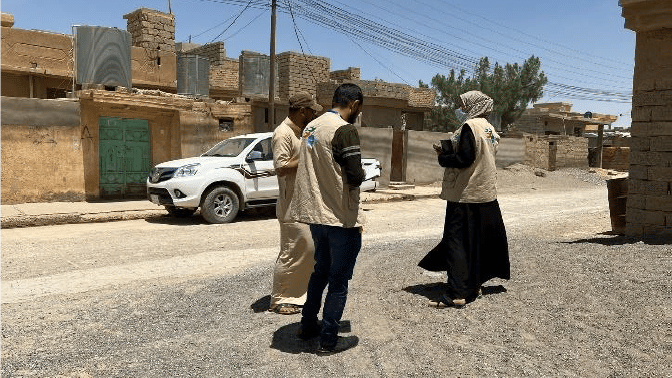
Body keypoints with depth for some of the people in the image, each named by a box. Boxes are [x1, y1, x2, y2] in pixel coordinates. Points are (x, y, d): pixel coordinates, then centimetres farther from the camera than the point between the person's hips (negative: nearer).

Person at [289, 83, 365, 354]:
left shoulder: (312, 126, 9)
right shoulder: (344, 130, -17)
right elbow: (355, 177, -21)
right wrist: (359, 175, 1)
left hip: (315, 213, 8)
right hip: (341, 218, -8)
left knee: (321, 270, 23)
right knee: (339, 279, 5)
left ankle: (308, 326, 34)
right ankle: (328, 340, 15)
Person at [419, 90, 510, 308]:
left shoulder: (470, 126, -12)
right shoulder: (491, 130, 15)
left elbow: (464, 159, -21)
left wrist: (443, 157, -4)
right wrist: (448, 151, 14)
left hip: (466, 194, -9)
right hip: (486, 193, 9)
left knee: (457, 241, -6)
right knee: (479, 241, 15)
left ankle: (457, 294, -8)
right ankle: (474, 286, 24)